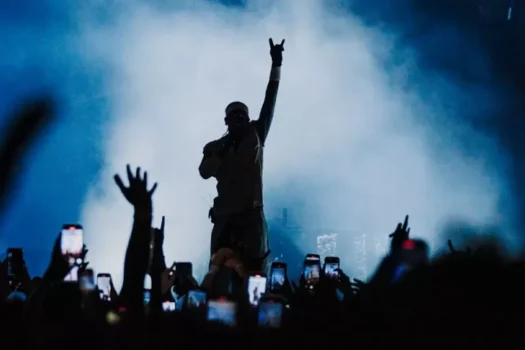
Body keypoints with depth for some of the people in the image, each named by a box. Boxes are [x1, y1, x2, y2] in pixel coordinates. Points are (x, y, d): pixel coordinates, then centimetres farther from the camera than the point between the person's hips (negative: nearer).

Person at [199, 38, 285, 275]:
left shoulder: (256, 136, 11)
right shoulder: (214, 147, 11)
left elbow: (270, 101, 5)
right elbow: (205, 172, -3)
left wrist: (276, 64, -1)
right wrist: (223, 150, -10)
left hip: (252, 216, 0)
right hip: (224, 218, 0)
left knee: (254, 275, -6)